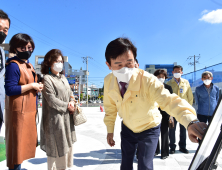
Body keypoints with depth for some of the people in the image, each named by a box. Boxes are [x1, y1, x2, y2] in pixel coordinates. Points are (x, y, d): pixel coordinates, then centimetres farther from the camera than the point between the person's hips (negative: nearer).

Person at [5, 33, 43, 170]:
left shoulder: (29, 65, 15)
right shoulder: (13, 65, -13)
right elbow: (10, 89, -20)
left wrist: (38, 86, 4)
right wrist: (32, 85, -17)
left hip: (30, 110, 9)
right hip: (19, 111, -9)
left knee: (25, 142, 17)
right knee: (17, 143, 1)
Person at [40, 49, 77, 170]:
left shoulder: (63, 77, 14)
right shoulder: (47, 78, -11)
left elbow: (70, 93, 18)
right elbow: (51, 99, -17)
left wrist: (72, 101, -4)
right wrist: (67, 106, -11)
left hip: (67, 117, 8)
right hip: (55, 118, -8)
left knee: (68, 143, 16)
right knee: (57, 146, 0)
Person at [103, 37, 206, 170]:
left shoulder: (147, 80, -32)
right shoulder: (108, 81, -18)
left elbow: (169, 100, -47)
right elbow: (110, 107, -2)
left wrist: (191, 121, -64)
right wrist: (110, 130, 3)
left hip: (149, 129, -3)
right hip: (127, 129, 4)